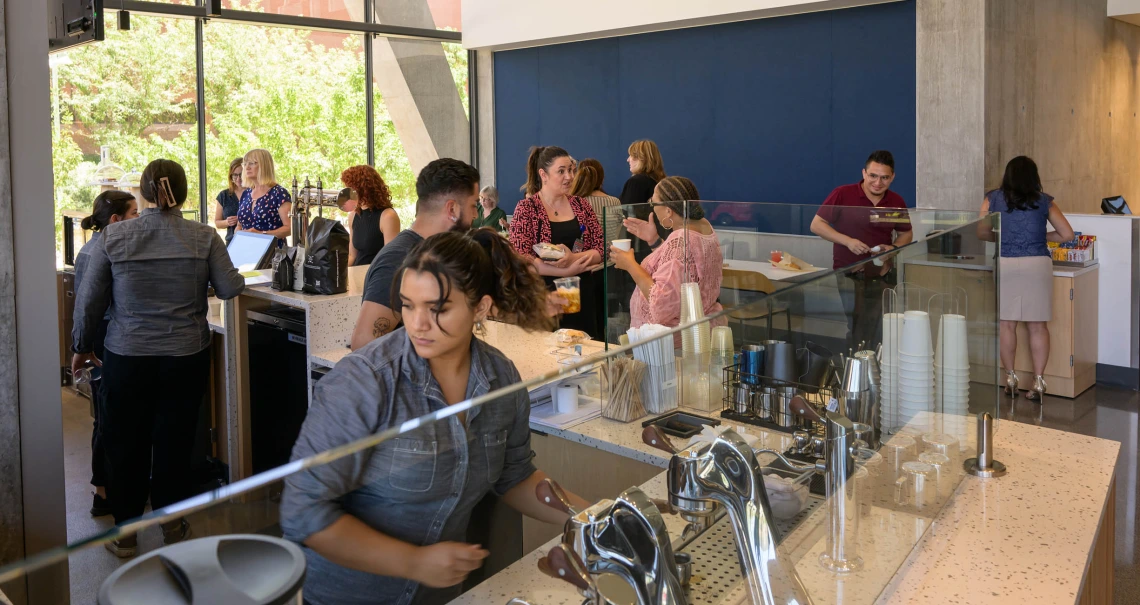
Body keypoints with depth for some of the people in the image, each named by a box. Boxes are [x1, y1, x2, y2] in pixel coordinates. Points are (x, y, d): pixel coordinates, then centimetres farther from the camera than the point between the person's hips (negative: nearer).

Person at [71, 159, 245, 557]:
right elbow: (229, 289, -4)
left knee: (125, 443, 14)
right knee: (175, 441, 12)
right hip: (186, 356, 0)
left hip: (127, 357, 0)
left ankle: (125, 533, 25)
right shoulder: (204, 237, -8)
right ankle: (173, 524, 25)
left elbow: (89, 300, -2)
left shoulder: (112, 237, -6)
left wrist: (82, 347, 12)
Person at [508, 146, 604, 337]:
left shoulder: (580, 205, 8)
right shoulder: (526, 209, -4)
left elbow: (601, 249, 3)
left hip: (581, 295, 4)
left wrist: (573, 258, -17)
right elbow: (522, 260, -12)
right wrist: (569, 270, -17)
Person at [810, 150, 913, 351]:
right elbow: (816, 225, -5)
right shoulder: (843, 195, -7)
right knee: (853, 327, -10)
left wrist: (893, 247, -5)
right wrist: (847, 241, -16)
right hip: (848, 274, -4)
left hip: (882, 276, 4)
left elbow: (906, 233, 18)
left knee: (879, 334, 7)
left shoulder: (897, 202, 6)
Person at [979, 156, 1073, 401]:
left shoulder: (993, 198, 5)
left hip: (1005, 264, 0)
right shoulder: (1044, 201, 6)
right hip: (1037, 264, 0)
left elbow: (982, 232, 4)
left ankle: (1010, 378, 15)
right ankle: (1038, 381, 7)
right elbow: (1067, 234, 5)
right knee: (1038, 326, 5)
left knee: (1007, 324, 9)